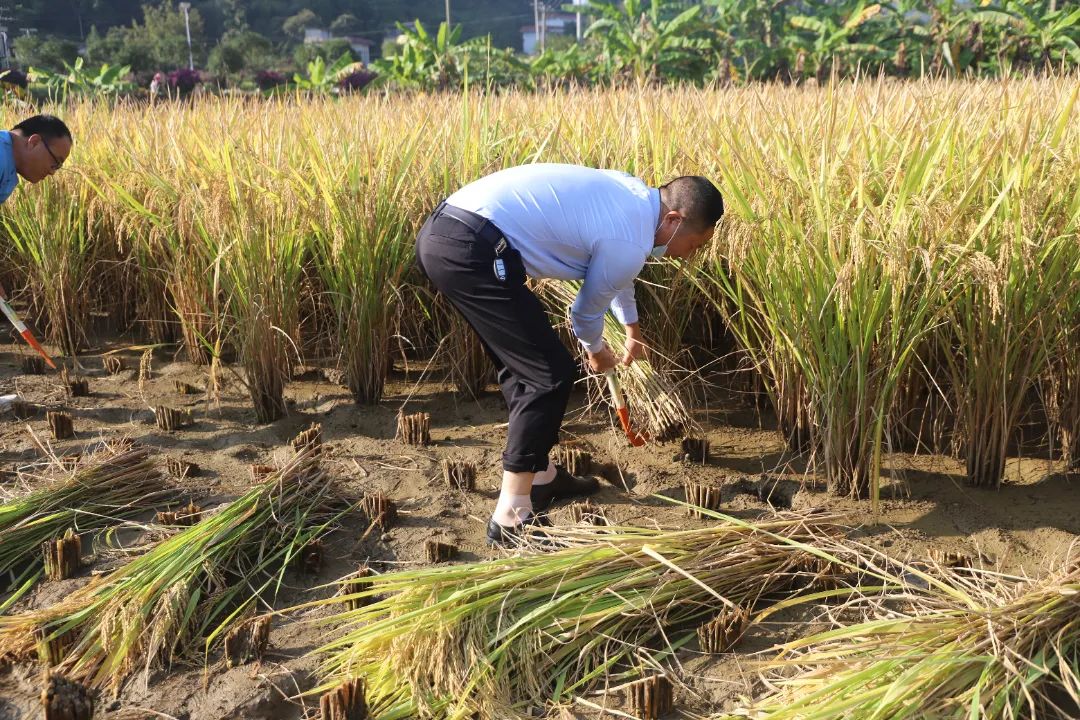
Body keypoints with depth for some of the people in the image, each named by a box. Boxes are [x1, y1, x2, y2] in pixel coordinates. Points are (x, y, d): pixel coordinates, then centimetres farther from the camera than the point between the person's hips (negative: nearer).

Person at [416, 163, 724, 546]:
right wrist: (597, 353, 32)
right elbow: (587, 311, 10)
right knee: (551, 374, -4)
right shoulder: (630, 245, -8)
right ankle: (512, 517, -1)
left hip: (442, 229, 10)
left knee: (522, 363, 22)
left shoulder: (633, 193, 19)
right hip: (471, 250, -10)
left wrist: (632, 328, 54)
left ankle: (539, 475, 36)